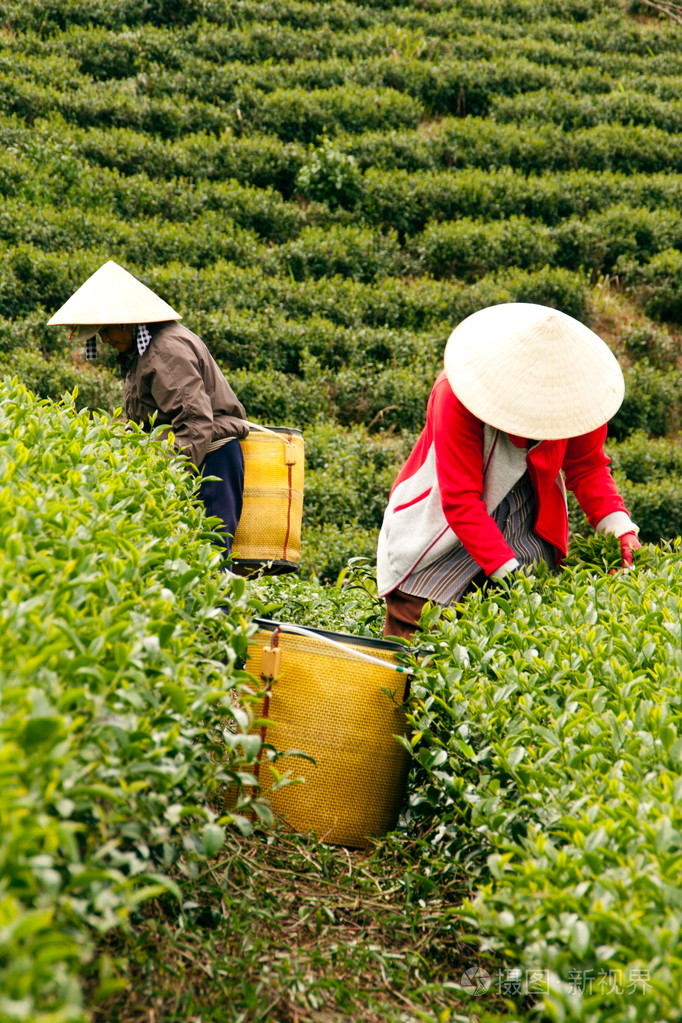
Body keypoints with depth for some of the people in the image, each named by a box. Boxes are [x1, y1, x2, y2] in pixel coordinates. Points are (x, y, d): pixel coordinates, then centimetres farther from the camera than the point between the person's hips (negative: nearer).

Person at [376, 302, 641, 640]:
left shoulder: (573, 392, -15)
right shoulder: (455, 398, -28)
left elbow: (587, 468, -2)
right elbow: (460, 500, -28)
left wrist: (620, 527, -19)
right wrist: (507, 572, -34)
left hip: (526, 528, 4)